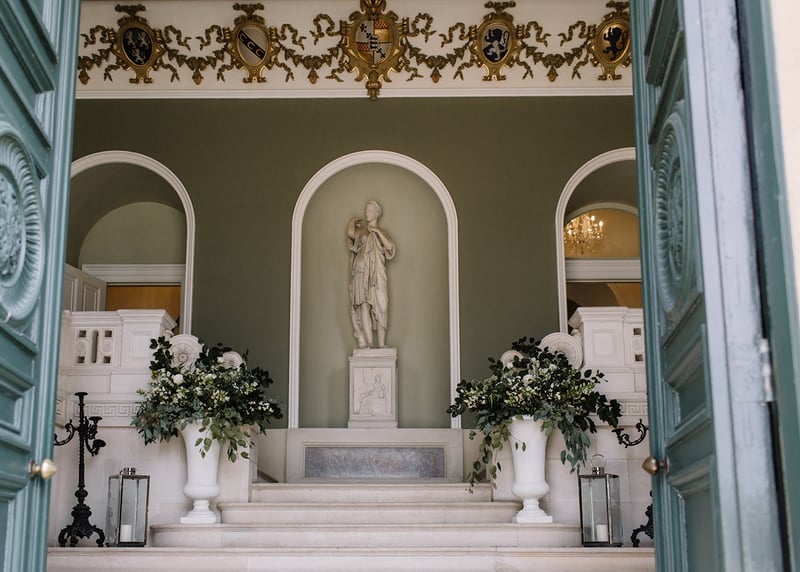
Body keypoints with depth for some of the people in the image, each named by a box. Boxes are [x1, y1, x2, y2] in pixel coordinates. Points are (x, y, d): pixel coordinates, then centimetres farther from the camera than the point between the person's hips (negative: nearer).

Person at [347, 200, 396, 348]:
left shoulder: (382, 233, 18)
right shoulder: (360, 230, 16)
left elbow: (390, 247, -2)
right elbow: (351, 233, -8)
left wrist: (377, 231, -3)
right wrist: (353, 221, 10)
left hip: (377, 273, 1)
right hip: (361, 272, -1)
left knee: (380, 307, -7)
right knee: (364, 305, -13)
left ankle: (381, 344, -7)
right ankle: (368, 343, -19)